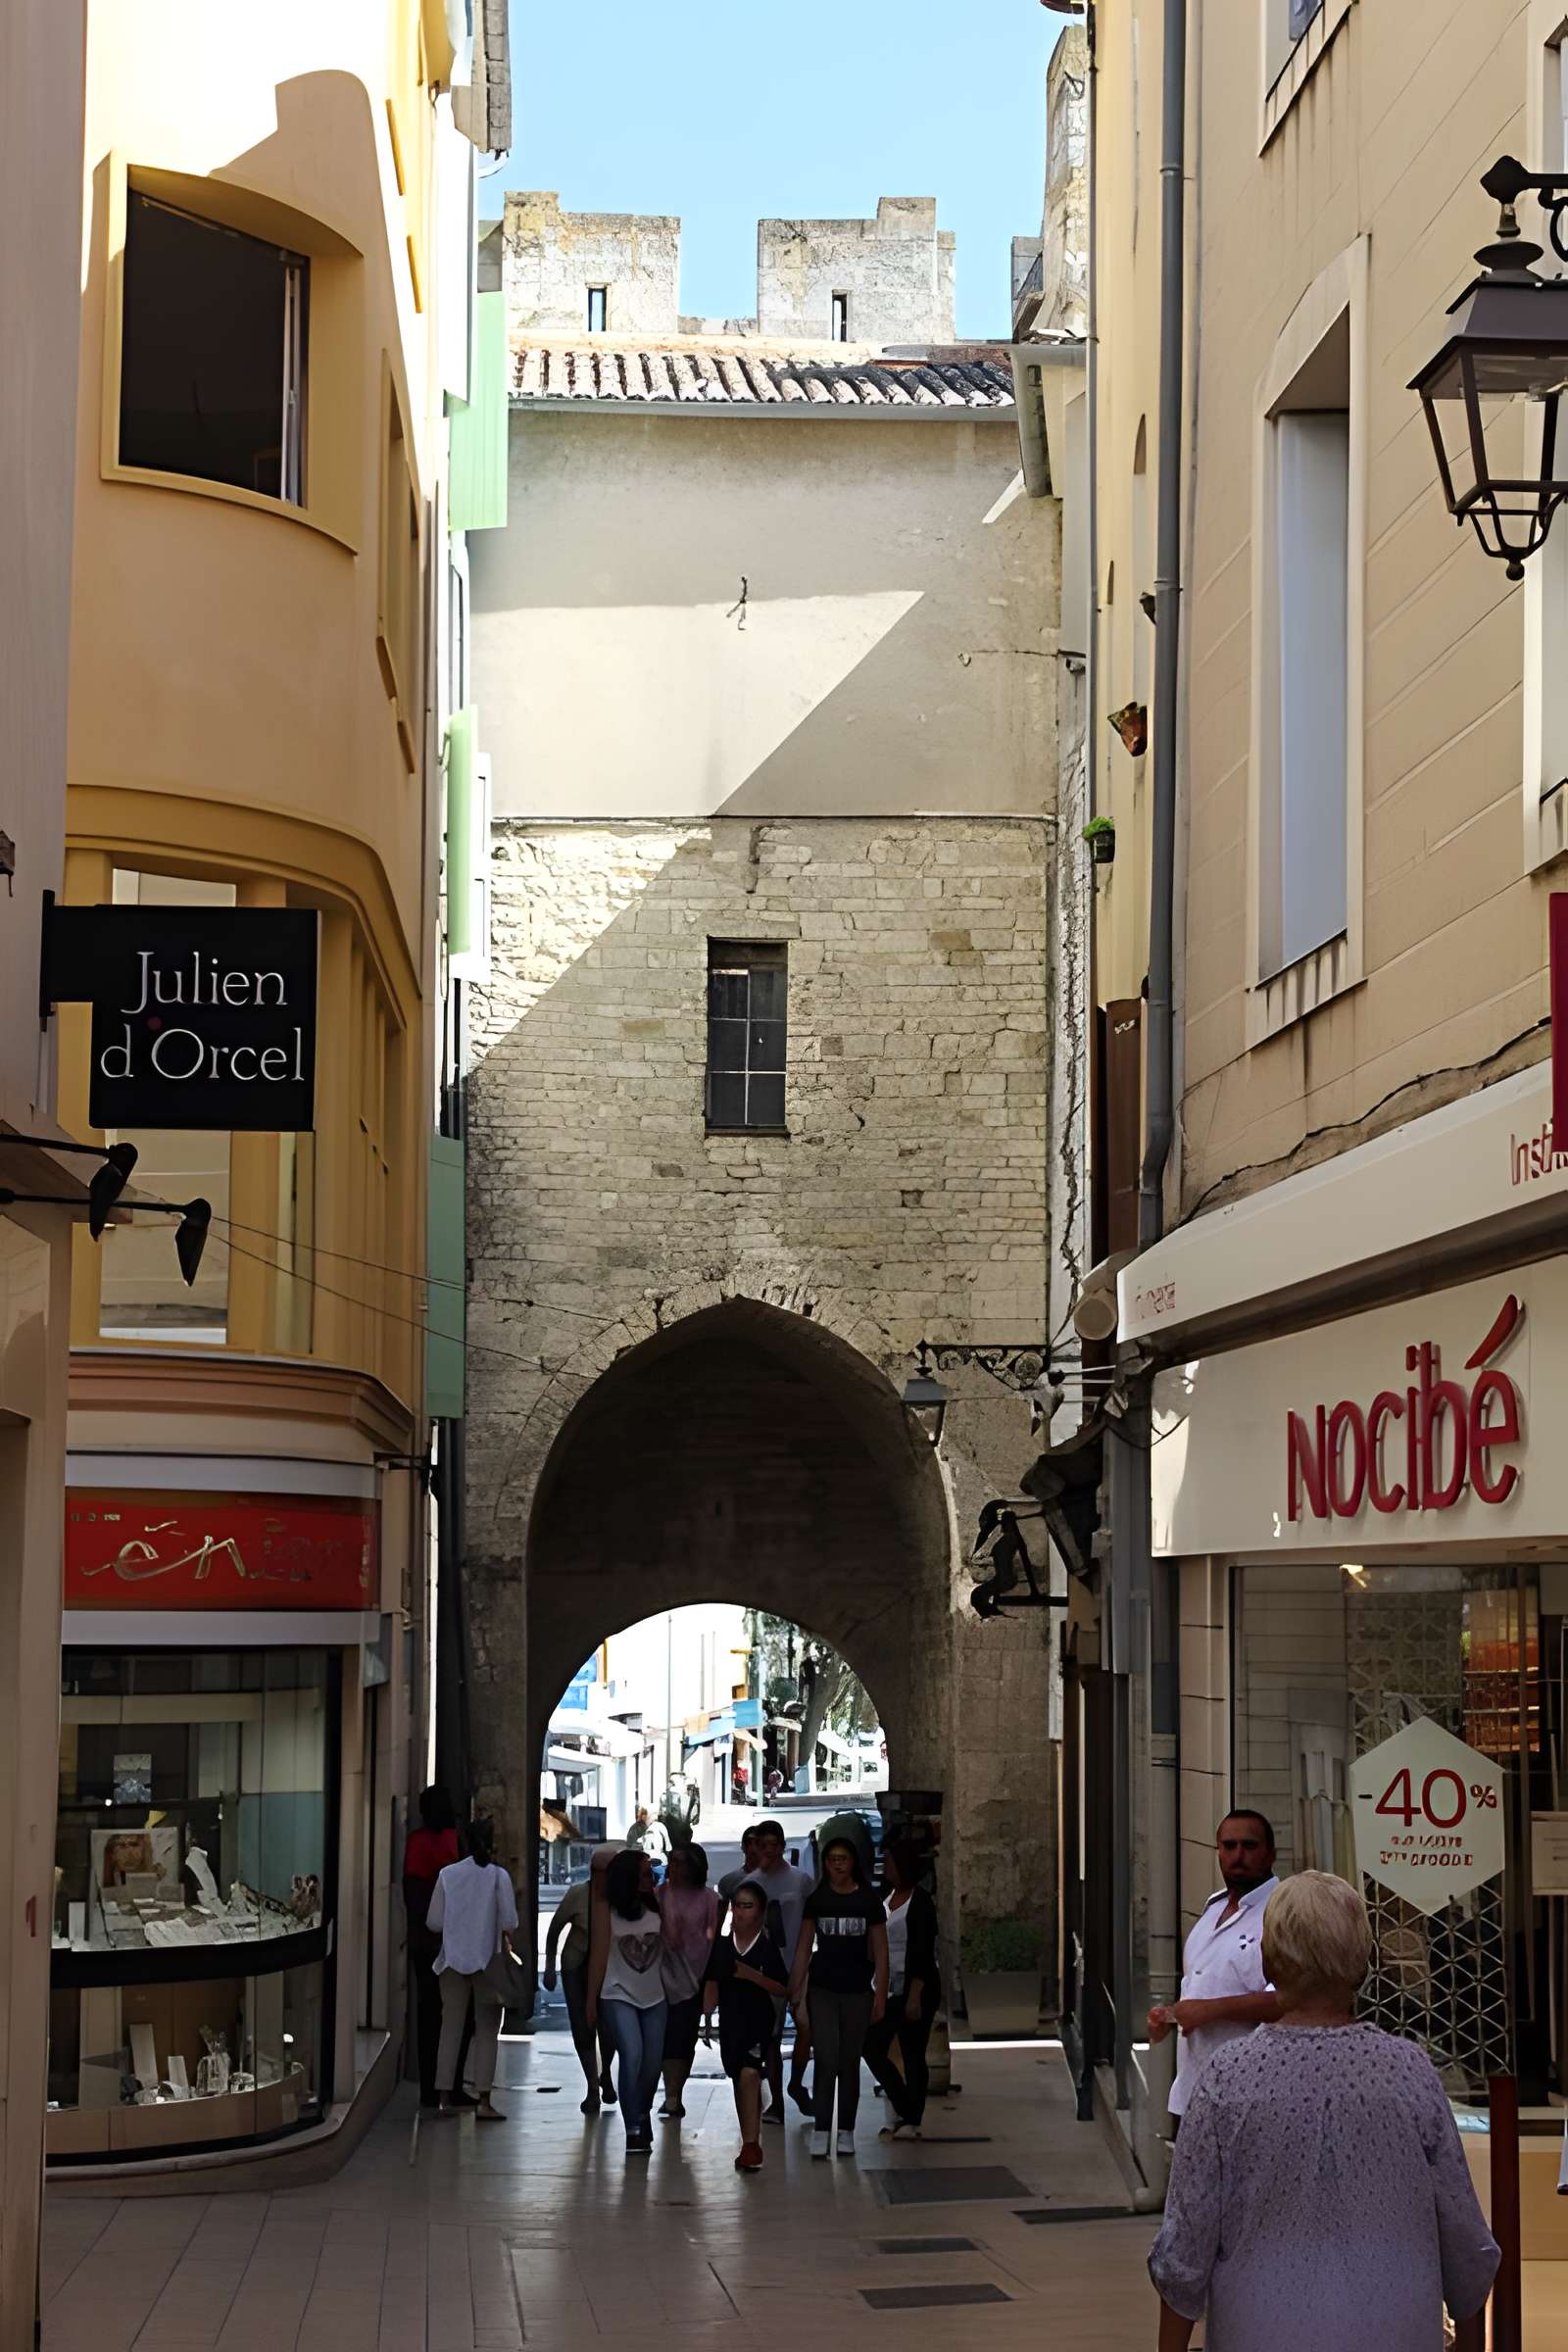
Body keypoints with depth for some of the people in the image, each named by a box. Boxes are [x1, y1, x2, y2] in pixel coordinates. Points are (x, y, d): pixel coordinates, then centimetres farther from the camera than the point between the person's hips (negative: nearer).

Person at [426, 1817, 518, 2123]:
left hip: (453, 1960, 3)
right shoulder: (498, 1875, -5)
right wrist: (506, 1944, 7)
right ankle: (484, 2101, -3)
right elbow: (508, 1922, -11)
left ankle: (444, 2098, 6)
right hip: (487, 1960, -3)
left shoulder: (448, 1874, 2)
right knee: (487, 2030, 2)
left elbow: (434, 1922, 3)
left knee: (451, 2027, 8)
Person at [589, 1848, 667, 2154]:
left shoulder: (658, 1909, 2)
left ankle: (643, 2116, 28)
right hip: (619, 1995, -3)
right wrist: (591, 2002, 0)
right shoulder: (608, 1913, -4)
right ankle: (634, 2130, -14)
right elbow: (599, 1958, -1)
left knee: (652, 2063, 4)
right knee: (632, 2057, -16)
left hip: (655, 1997, 3)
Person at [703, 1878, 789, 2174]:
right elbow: (712, 1984, 11)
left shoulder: (768, 1948, -3)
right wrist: (706, 2020, 4)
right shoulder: (721, 1945, 6)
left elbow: (782, 1990, -2)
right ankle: (750, 2145, 23)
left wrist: (755, 1976, -17)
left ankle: (751, 2145, -23)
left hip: (759, 2021, -4)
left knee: (749, 2075, -22)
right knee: (741, 2082, 10)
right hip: (730, 2022, 4)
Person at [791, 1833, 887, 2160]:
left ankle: (846, 2131, 13)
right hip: (822, 1989, 0)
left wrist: (880, 1995, -1)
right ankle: (820, 2130, -6)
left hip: (857, 1990, 0)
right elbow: (804, 1948, 6)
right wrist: (794, 1990, 1)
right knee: (826, 2059, -8)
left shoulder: (869, 1900, 2)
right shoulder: (816, 1900, 4)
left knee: (850, 2061, 6)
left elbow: (880, 1950, 3)